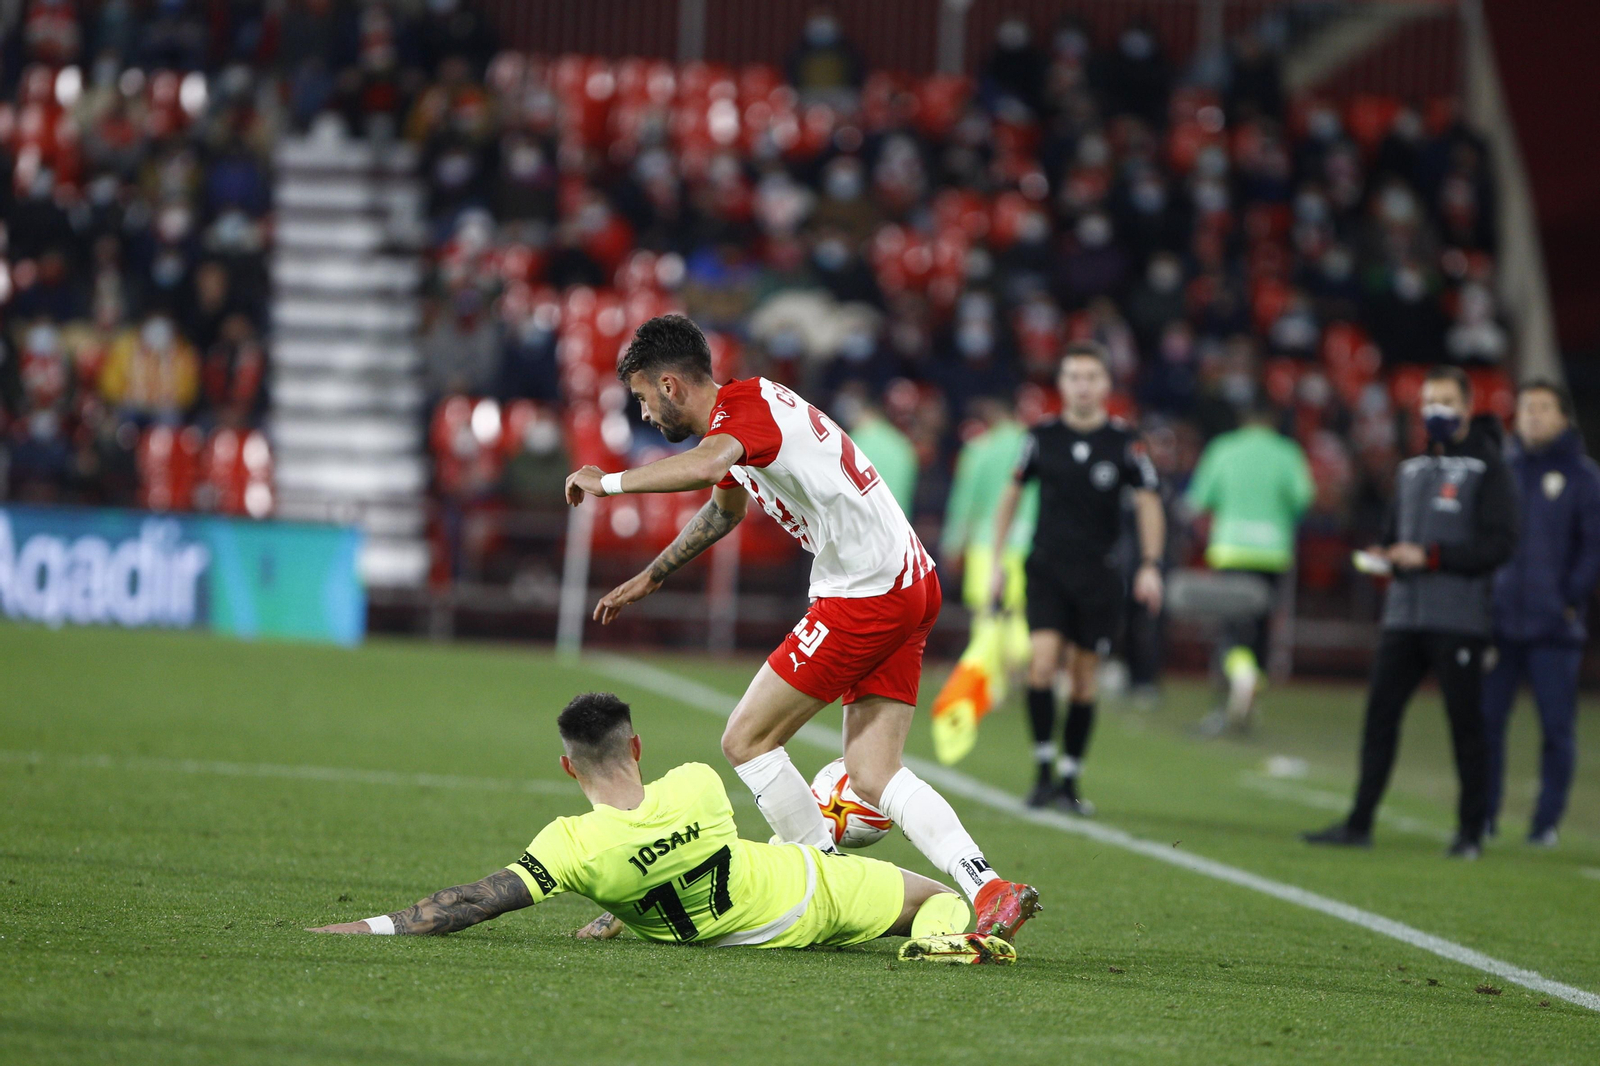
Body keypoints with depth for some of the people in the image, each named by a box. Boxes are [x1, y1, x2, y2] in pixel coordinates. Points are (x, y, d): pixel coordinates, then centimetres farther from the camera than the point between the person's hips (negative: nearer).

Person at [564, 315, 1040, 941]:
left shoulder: (744, 404, -12)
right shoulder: (744, 411, 20)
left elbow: (706, 465, -37)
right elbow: (724, 508, 40)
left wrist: (609, 482, -24)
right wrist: (648, 578, 48)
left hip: (866, 593, -10)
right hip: (909, 587, 10)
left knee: (746, 742, -1)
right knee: (871, 778, 4)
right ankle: (989, 892, -10)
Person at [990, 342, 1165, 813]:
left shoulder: (1124, 443, -3)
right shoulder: (1041, 438, 0)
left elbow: (1149, 504, 3)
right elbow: (1011, 495, 12)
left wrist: (1150, 566, -8)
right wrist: (997, 563, 9)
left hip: (1098, 575, 0)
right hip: (1047, 568, 0)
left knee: (1084, 680, 3)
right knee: (1042, 664, -17)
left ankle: (1069, 782, 13)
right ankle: (1044, 771, -7)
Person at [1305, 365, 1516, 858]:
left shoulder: (1486, 467, -2)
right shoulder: (1412, 469, 18)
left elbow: (1498, 543, -10)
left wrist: (1431, 556, -15)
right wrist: (1381, 554, 4)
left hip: (1458, 619, -6)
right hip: (1404, 614, 6)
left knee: (1465, 722, -1)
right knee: (1380, 712, 3)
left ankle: (1471, 831, 6)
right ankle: (1359, 823, 7)